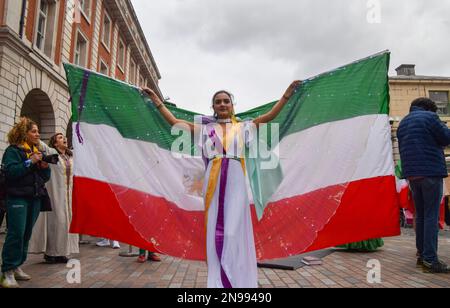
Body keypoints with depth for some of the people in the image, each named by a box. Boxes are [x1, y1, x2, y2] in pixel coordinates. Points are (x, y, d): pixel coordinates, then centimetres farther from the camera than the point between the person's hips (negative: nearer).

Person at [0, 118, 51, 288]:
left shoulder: (38, 152, 16)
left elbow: (46, 177, 16)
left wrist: (45, 166, -3)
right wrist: (30, 162, -18)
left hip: (35, 198, 6)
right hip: (18, 197, -6)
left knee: (26, 234, 8)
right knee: (16, 233, -11)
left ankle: (16, 267, 19)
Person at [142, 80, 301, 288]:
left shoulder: (242, 126, 12)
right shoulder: (205, 127, 13)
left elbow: (270, 116, 9)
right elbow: (174, 121, 13)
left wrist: (287, 94, 4)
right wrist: (156, 100, 13)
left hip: (235, 183, -1)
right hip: (214, 184, 1)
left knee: (234, 232, -6)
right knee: (216, 232, 2)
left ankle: (239, 281, 7)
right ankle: (219, 282, 12)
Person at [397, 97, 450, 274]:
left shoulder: (402, 123, 18)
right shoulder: (429, 117, -3)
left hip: (412, 173, 7)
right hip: (431, 172, -7)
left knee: (420, 214, 13)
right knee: (431, 216, -7)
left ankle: (421, 254, 16)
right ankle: (430, 259, -9)